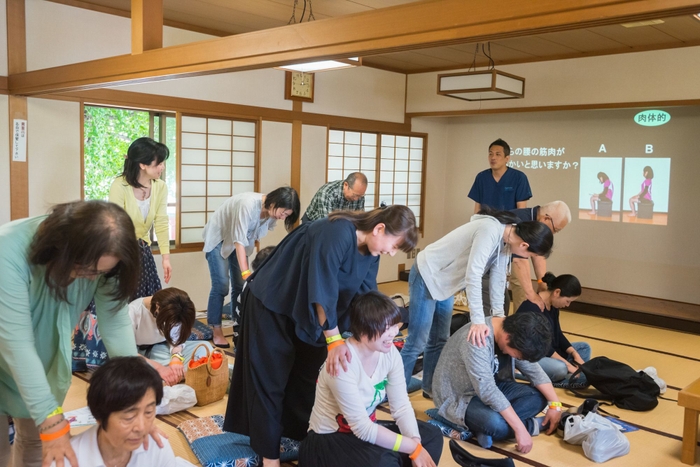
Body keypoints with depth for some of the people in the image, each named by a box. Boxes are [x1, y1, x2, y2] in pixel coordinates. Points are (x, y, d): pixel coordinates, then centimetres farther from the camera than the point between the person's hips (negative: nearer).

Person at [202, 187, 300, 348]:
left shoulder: (271, 213, -13)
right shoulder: (248, 204, -36)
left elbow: (254, 234, -5)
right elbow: (239, 241, -36)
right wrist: (246, 273, -38)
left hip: (238, 240, 7)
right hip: (218, 238, -7)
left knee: (241, 286, 3)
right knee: (221, 285, -9)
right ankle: (216, 332, 0)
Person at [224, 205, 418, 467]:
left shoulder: (371, 253, -5)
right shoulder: (337, 233, -32)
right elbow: (322, 290, -34)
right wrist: (334, 340, -33)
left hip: (308, 314, 8)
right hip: (271, 305, -8)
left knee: (306, 376, 14)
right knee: (270, 379, 1)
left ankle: (299, 436, 29)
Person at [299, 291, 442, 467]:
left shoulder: (389, 352, -7)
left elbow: (401, 406, -7)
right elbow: (362, 428, -27)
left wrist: (417, 444, -23)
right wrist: (414, 448, -24)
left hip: (365, 429, 8)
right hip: (328, 441, -7)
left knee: (431, 434, -8)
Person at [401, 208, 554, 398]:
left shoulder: (507, 238, -3)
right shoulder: (490, 231, -31)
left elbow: (498, 277, 3)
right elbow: (473, 275, -36)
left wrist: (499, 314, 2)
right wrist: (478, 320, -38)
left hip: (445, 281, 9)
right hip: (428, 275, -9)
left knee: (440, 340, 16)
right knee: (417, 342, -3)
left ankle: (430, 387, 31)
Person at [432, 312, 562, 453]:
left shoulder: (511, 333, -7)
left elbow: (533, 370, 3)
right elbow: (487, 391, -37)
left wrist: (555, 404, -6)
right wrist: (520, 429, -35)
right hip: (458, 397, -8)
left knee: (539, 397, -7)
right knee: (496, 424, -36)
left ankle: (485, 428, -15)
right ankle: (531, 425, -6)